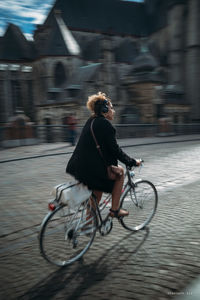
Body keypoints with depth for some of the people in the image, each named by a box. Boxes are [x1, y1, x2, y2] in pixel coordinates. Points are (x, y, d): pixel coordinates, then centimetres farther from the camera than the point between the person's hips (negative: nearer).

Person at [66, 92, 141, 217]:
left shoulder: (91, 121, 16)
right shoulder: (104, 124, -12)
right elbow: (115, 150, -12)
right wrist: (132, 162, 1)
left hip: (79, 168, 9)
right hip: (90, 170, -9)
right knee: (120, 171, 12)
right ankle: (115, 209, 15)